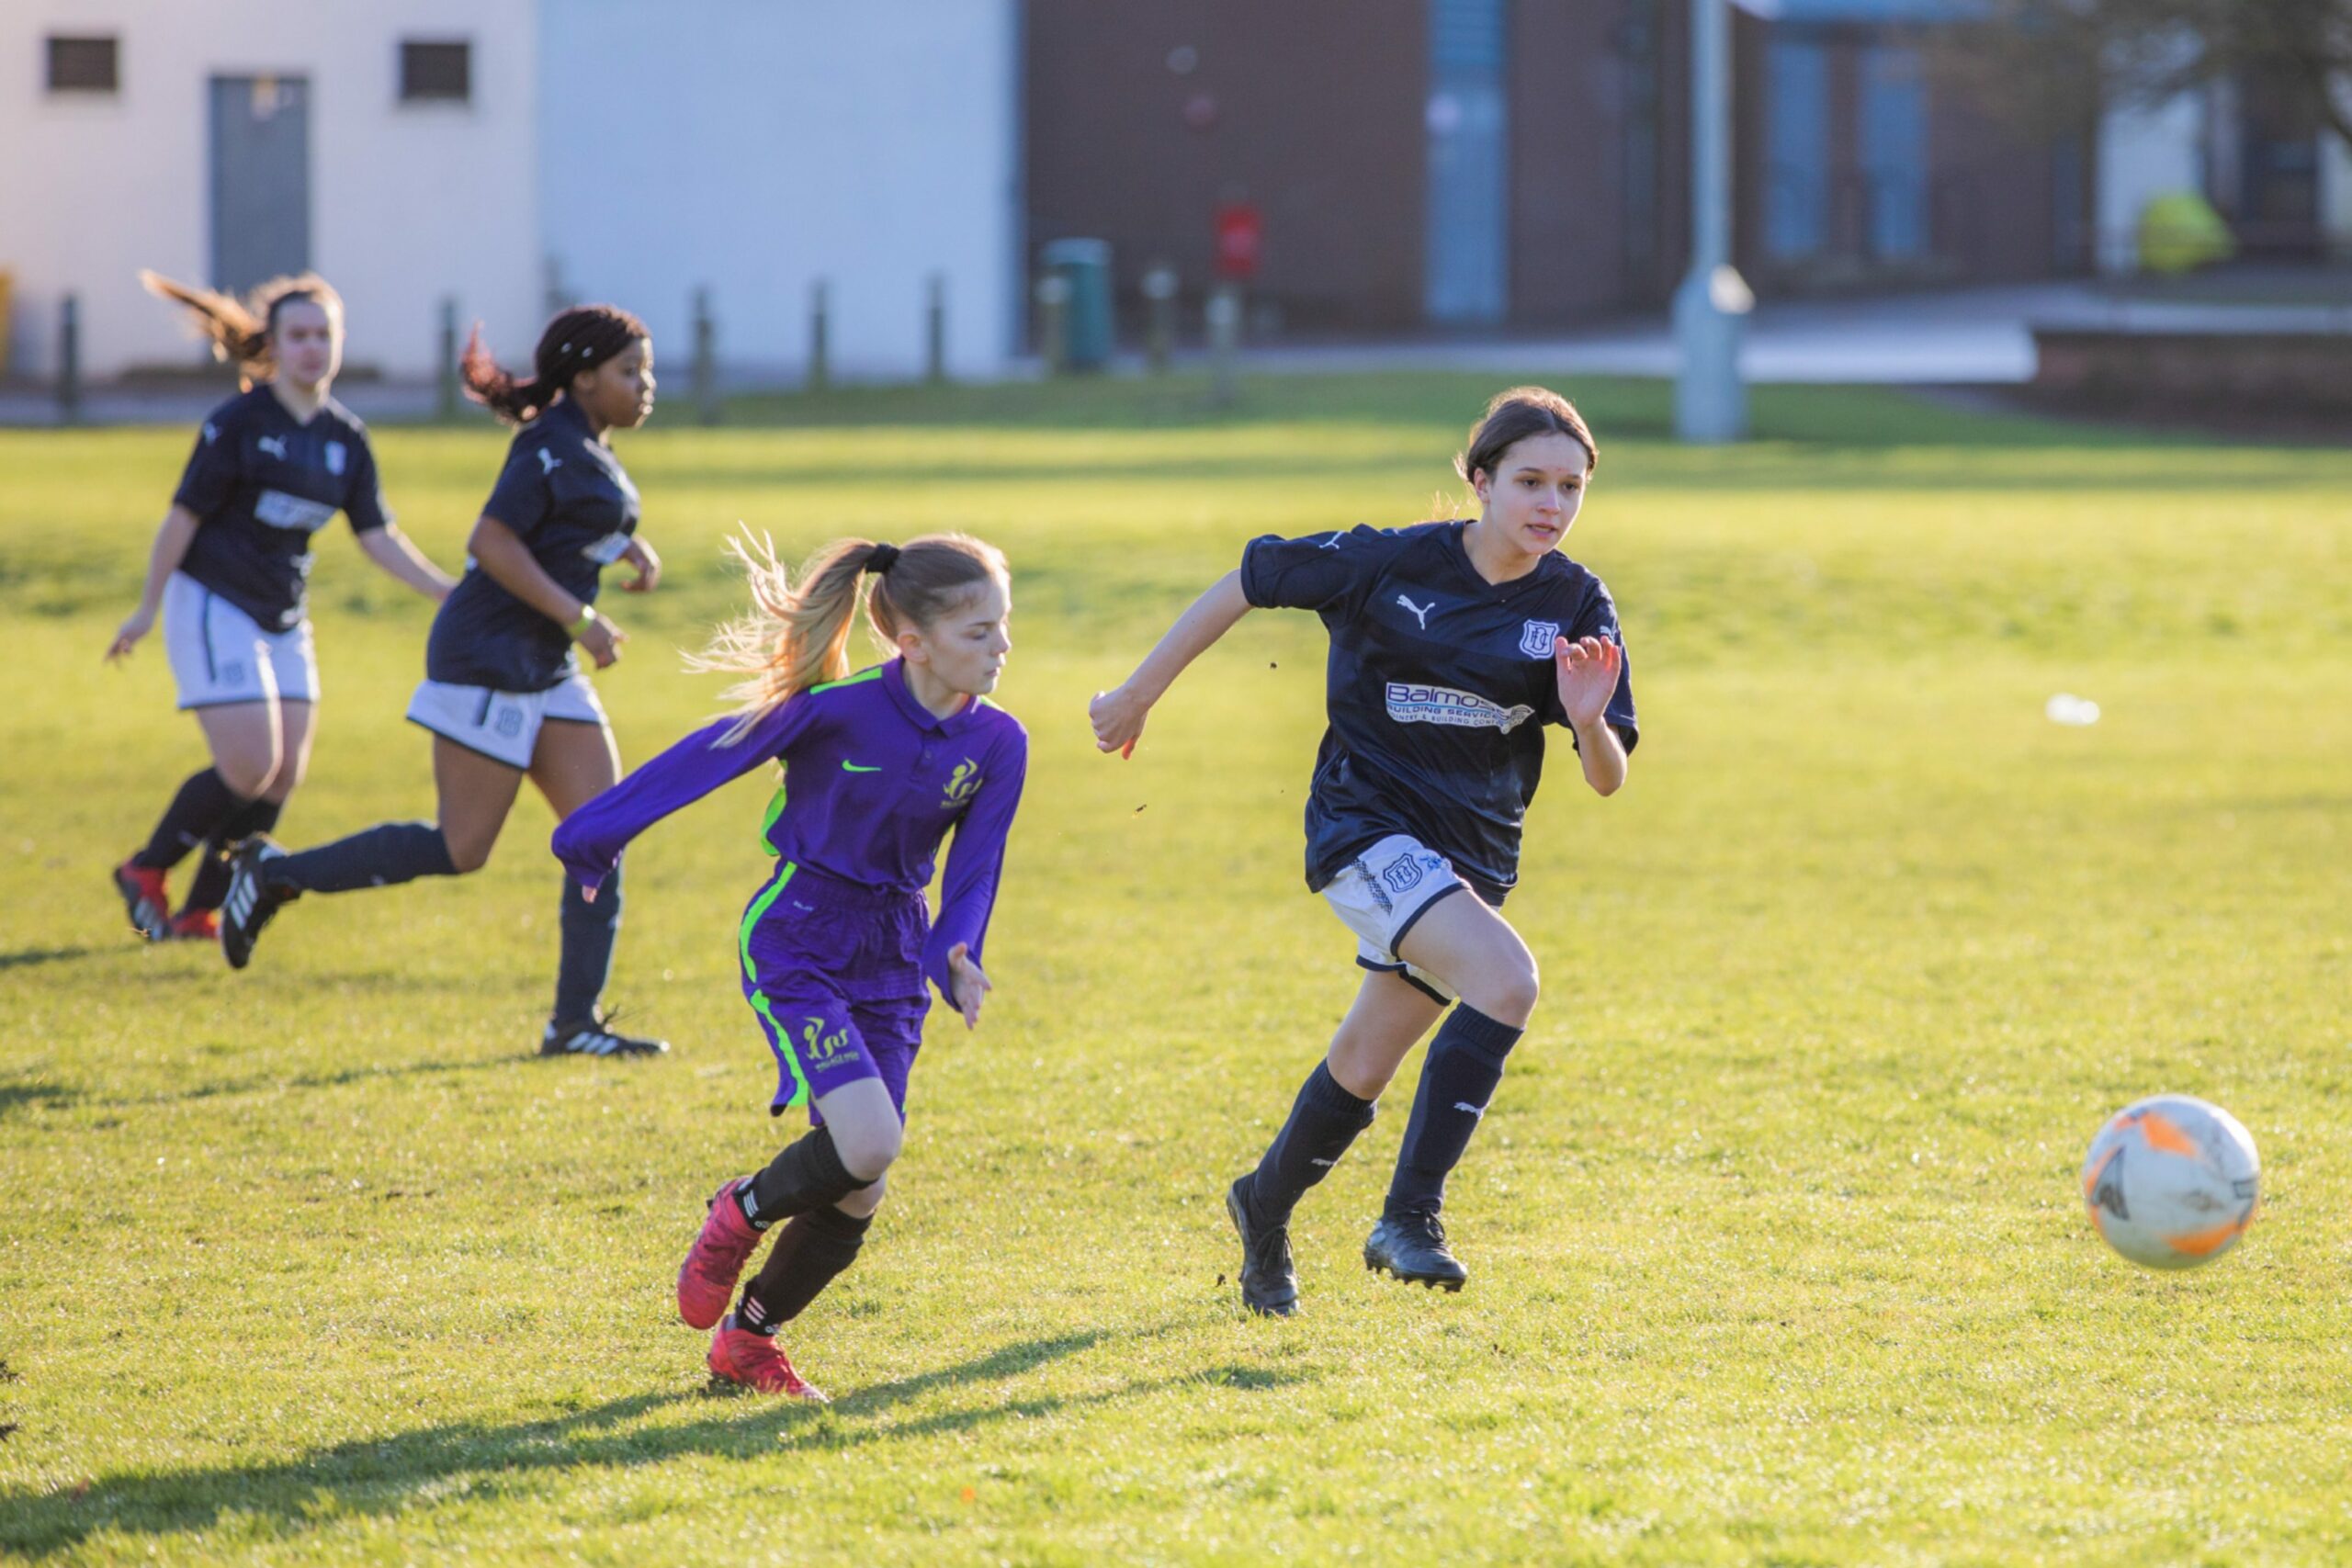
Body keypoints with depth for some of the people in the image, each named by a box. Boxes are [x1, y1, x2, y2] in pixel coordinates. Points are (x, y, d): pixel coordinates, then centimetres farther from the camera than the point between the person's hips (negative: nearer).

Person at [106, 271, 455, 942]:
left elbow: (379, 538, 6)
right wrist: (148, 607, -8)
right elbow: (184, 515, -9)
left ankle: (199, 913, 11)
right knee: (252, 766, -15)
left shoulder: (346, 438, 5)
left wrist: (451, 593, -4)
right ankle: (145, 872, 4)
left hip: (283, 620, 7)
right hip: (214, 607, -7)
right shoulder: (239, 422, -12)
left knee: (283, 778, 0)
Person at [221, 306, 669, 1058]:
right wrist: (578, 617, -23)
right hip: (489, 660, -10)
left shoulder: (594, 452, 13)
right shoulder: (553, 446, -16)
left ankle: (576, 1020, 2)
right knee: (461, 849, -6)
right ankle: (276, 875, 8)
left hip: (546, 671, 10)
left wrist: (631, 549, 10)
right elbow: (492, 542, -23)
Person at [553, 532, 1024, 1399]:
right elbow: (712, 757, -8)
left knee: (854, 1202, 4)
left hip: (890, 968, 5)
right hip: (795, 946, -5)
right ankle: (745, 1210, 8)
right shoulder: (836, 711, -18)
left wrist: (955, 959, -22)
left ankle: (747, 1339, 27)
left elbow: (974, 869, -1)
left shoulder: (996, 744, -4)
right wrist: (598, 833, 0)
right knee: (867, 1142, -24)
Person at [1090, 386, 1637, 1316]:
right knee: (1505, 979, -29)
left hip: (1471, 851, 5)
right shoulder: (1392, 562, -15)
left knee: (1367, 1063, 17)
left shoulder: (1576, 607, -6)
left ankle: (1266, 1206, 46)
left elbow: (1606, 781, -5)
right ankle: (1409, 1220, -25)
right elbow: (1245, 586, -3)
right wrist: (1138, 698, 3)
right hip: (1367, 824, -5)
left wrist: (1590, 721, -29)